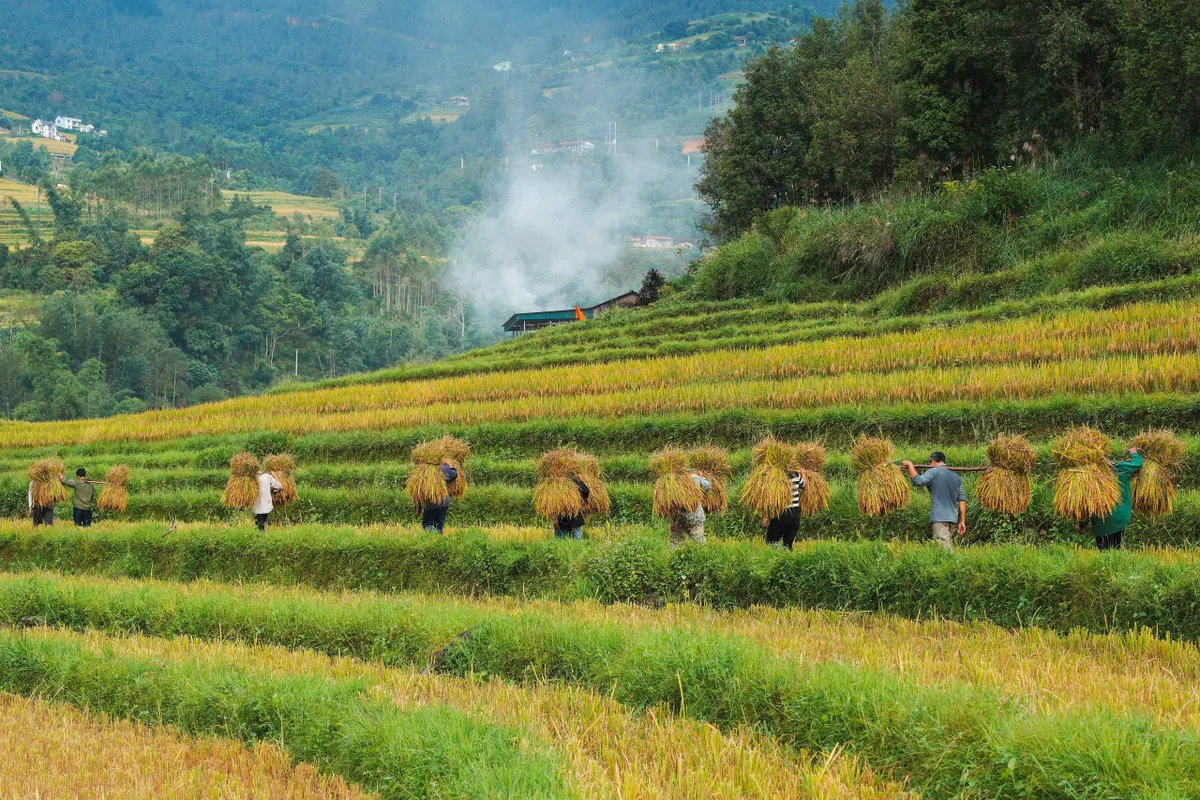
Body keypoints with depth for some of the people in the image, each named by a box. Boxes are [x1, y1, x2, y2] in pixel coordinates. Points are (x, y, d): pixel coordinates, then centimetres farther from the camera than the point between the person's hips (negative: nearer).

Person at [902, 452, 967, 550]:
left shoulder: (934, 472, -4)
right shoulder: (956, 477, 17)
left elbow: (918, 481, -18)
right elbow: (962, 499, 14)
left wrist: (910, 465, -3)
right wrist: (962, 521, 15)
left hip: (939, 517, -7)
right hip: (953, 518, 7)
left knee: (945, 547, -14)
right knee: (949, 545, 14)